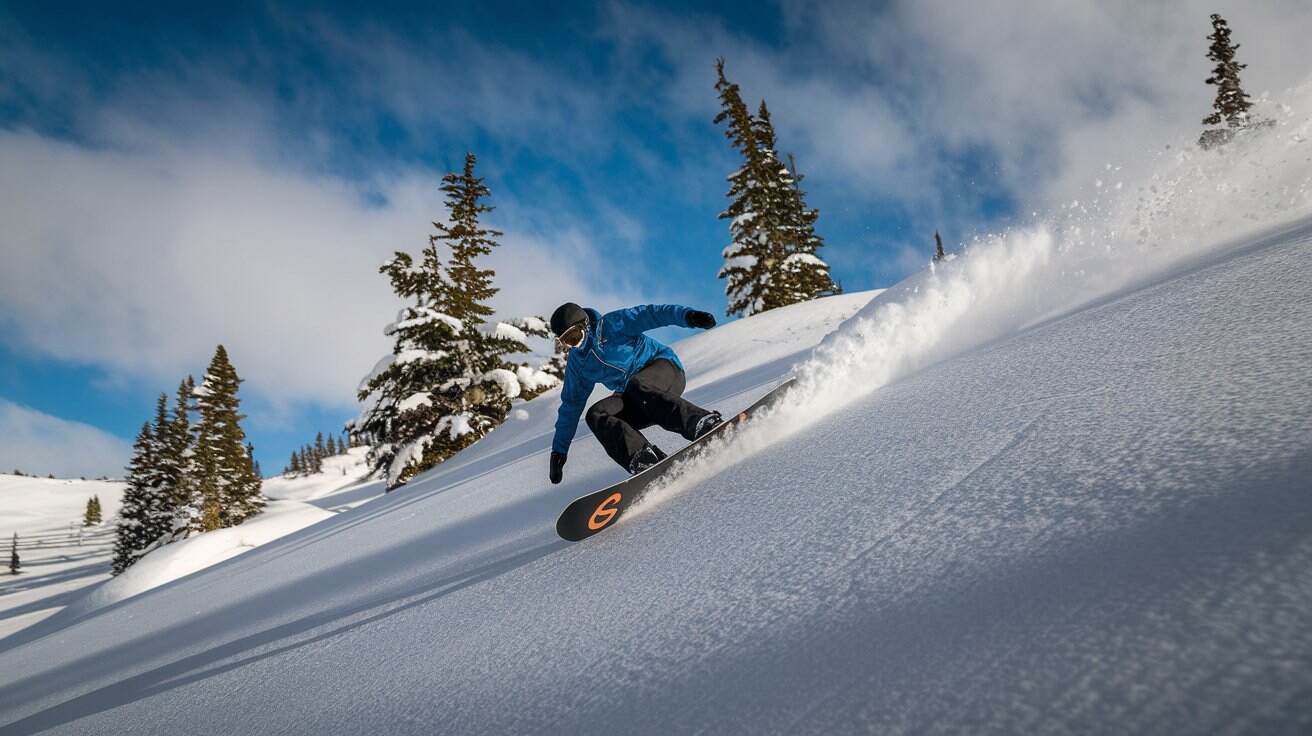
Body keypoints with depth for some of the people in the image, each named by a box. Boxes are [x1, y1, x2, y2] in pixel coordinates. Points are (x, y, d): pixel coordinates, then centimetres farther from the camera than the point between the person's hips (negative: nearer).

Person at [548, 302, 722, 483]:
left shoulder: (610, 325, -4)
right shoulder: (577, 363, 13)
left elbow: (648, 314, -15)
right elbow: (570, 405, 19)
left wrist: (687, 315, -32)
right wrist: (559, 449, 17)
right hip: (634, 402, 6)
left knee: (636, 387, -39)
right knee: (596, 415, -20)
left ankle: (706, 424, -54)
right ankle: (643, 459, -41)